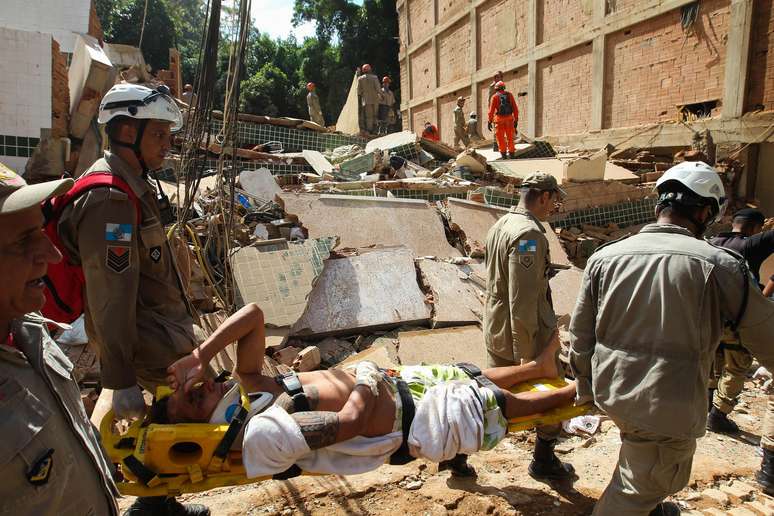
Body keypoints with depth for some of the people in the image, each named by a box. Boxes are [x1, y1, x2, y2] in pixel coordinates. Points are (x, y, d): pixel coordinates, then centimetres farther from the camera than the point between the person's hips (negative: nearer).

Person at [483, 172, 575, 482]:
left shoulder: (499, 226, 8)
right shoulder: (530, 235, -23)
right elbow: (522, 301, -27)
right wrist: (526, 355, -22)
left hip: (495, 332, 9)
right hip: (528, 336, -8)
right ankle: (544, 461, 29)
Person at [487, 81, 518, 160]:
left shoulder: (495, 96, -1)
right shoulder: (509, 95, 6)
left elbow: (491, 110, -7)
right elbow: (515, 108, 4)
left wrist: (489, 122, -4)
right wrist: (516, 120, 10)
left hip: (499, 119, -2)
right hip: (509, 119, 2)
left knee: (501, 138, 6)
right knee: (510, 138, 11)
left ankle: (503, 155, 4)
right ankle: (512, 155, 10)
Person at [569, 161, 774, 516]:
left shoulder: (604, 257, -3)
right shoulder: (717, 265, -14)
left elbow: (580, 334, 4)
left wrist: (586, 387, 17)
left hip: (610, 394, 6)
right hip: (667, 408, -5)